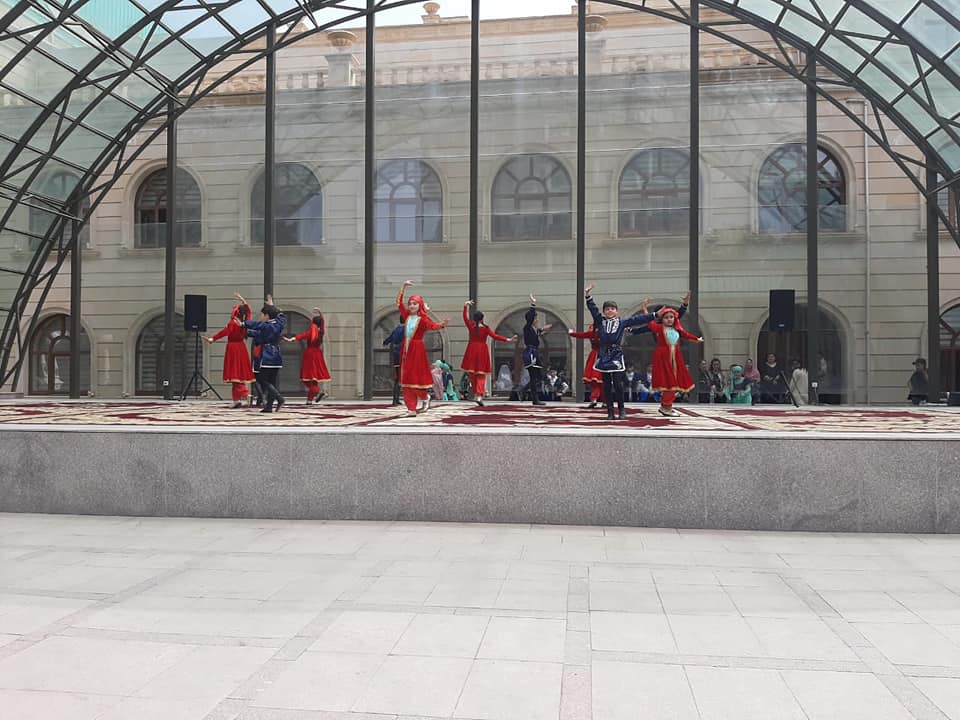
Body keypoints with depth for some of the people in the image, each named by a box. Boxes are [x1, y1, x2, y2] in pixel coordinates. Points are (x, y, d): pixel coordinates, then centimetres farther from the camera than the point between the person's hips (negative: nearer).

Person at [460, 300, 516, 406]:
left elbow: (465, 317, 13)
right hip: (482, 351, -1)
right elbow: (495, 336, -13)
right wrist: (508, 340, -13)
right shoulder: (486, 328, -6)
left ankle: (476, 394, 16)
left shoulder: (471, 326, -1)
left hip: (472, 351, 1)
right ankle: (479, 395, -16)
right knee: (481, 374, -1)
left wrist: (465, 306, 23)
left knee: (472, 373, 13)